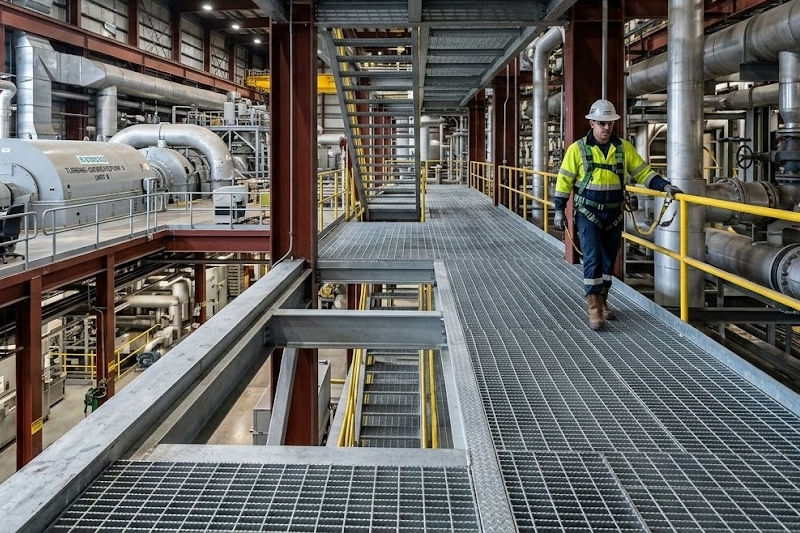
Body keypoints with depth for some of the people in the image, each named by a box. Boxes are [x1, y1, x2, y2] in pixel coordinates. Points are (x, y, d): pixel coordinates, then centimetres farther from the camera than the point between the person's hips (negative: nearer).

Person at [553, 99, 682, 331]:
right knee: (592, 258, -12)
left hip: (614, 215, 4)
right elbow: (565, 180, 0)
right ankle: (594, 309, -9)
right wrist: (559, 210, -3)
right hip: (588, 214, -4)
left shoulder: (624, 148, 4)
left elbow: (642, 172, 6)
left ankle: (602, 301, 28)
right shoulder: (577, 149, -4)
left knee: (608, 260, 13)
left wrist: (664, 186, -8)